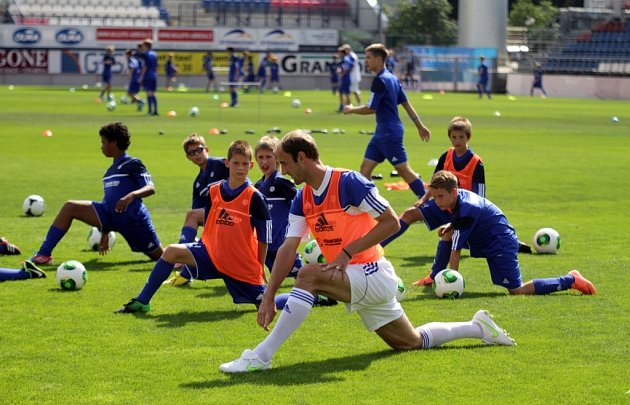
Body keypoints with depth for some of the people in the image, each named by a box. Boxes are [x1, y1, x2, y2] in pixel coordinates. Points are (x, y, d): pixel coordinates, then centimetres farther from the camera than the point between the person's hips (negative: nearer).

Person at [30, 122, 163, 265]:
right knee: (70, 207, -8)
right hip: (110, 216, 7)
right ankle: (44, 255, -11)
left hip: (133, 220, -7)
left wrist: (132, 195, -37)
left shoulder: (132, 164, -6)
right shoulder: (111, 170, 18)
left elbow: (151, 188, -16)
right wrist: (105, 231, 25)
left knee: (160, 256, -2)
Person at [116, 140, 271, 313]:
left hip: (244, 266, -3)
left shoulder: (255, 198, -11)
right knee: (172, 252, -14)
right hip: (211, 254, 4)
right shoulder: (214, 192, 3)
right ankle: (142, 302, -8)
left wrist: (259, 269, -1)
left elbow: (263, 238, -5)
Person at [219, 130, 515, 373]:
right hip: (354, 279, 9)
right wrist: (268, 295, -8)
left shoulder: (348, 183, -17)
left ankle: (261, 356, -31)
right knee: (412, 342, 17)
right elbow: (288, 248, 2)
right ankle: (478, 328, 36)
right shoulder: (302, 200, 7)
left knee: (309, 275, -30)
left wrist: (348, 252, -23)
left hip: (373, 275, -9)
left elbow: (391, 222, -17)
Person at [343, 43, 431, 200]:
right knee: (365, 167, 8)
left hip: (390, 134, -10)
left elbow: (371, 109, -18)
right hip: (382, 134, 10)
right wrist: (420, 125, 19)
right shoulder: (391, 78, 12)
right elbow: (406, 104, 15)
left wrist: (351, 110, -2)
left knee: (404, 170, -4)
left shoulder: (380, 81, -17)